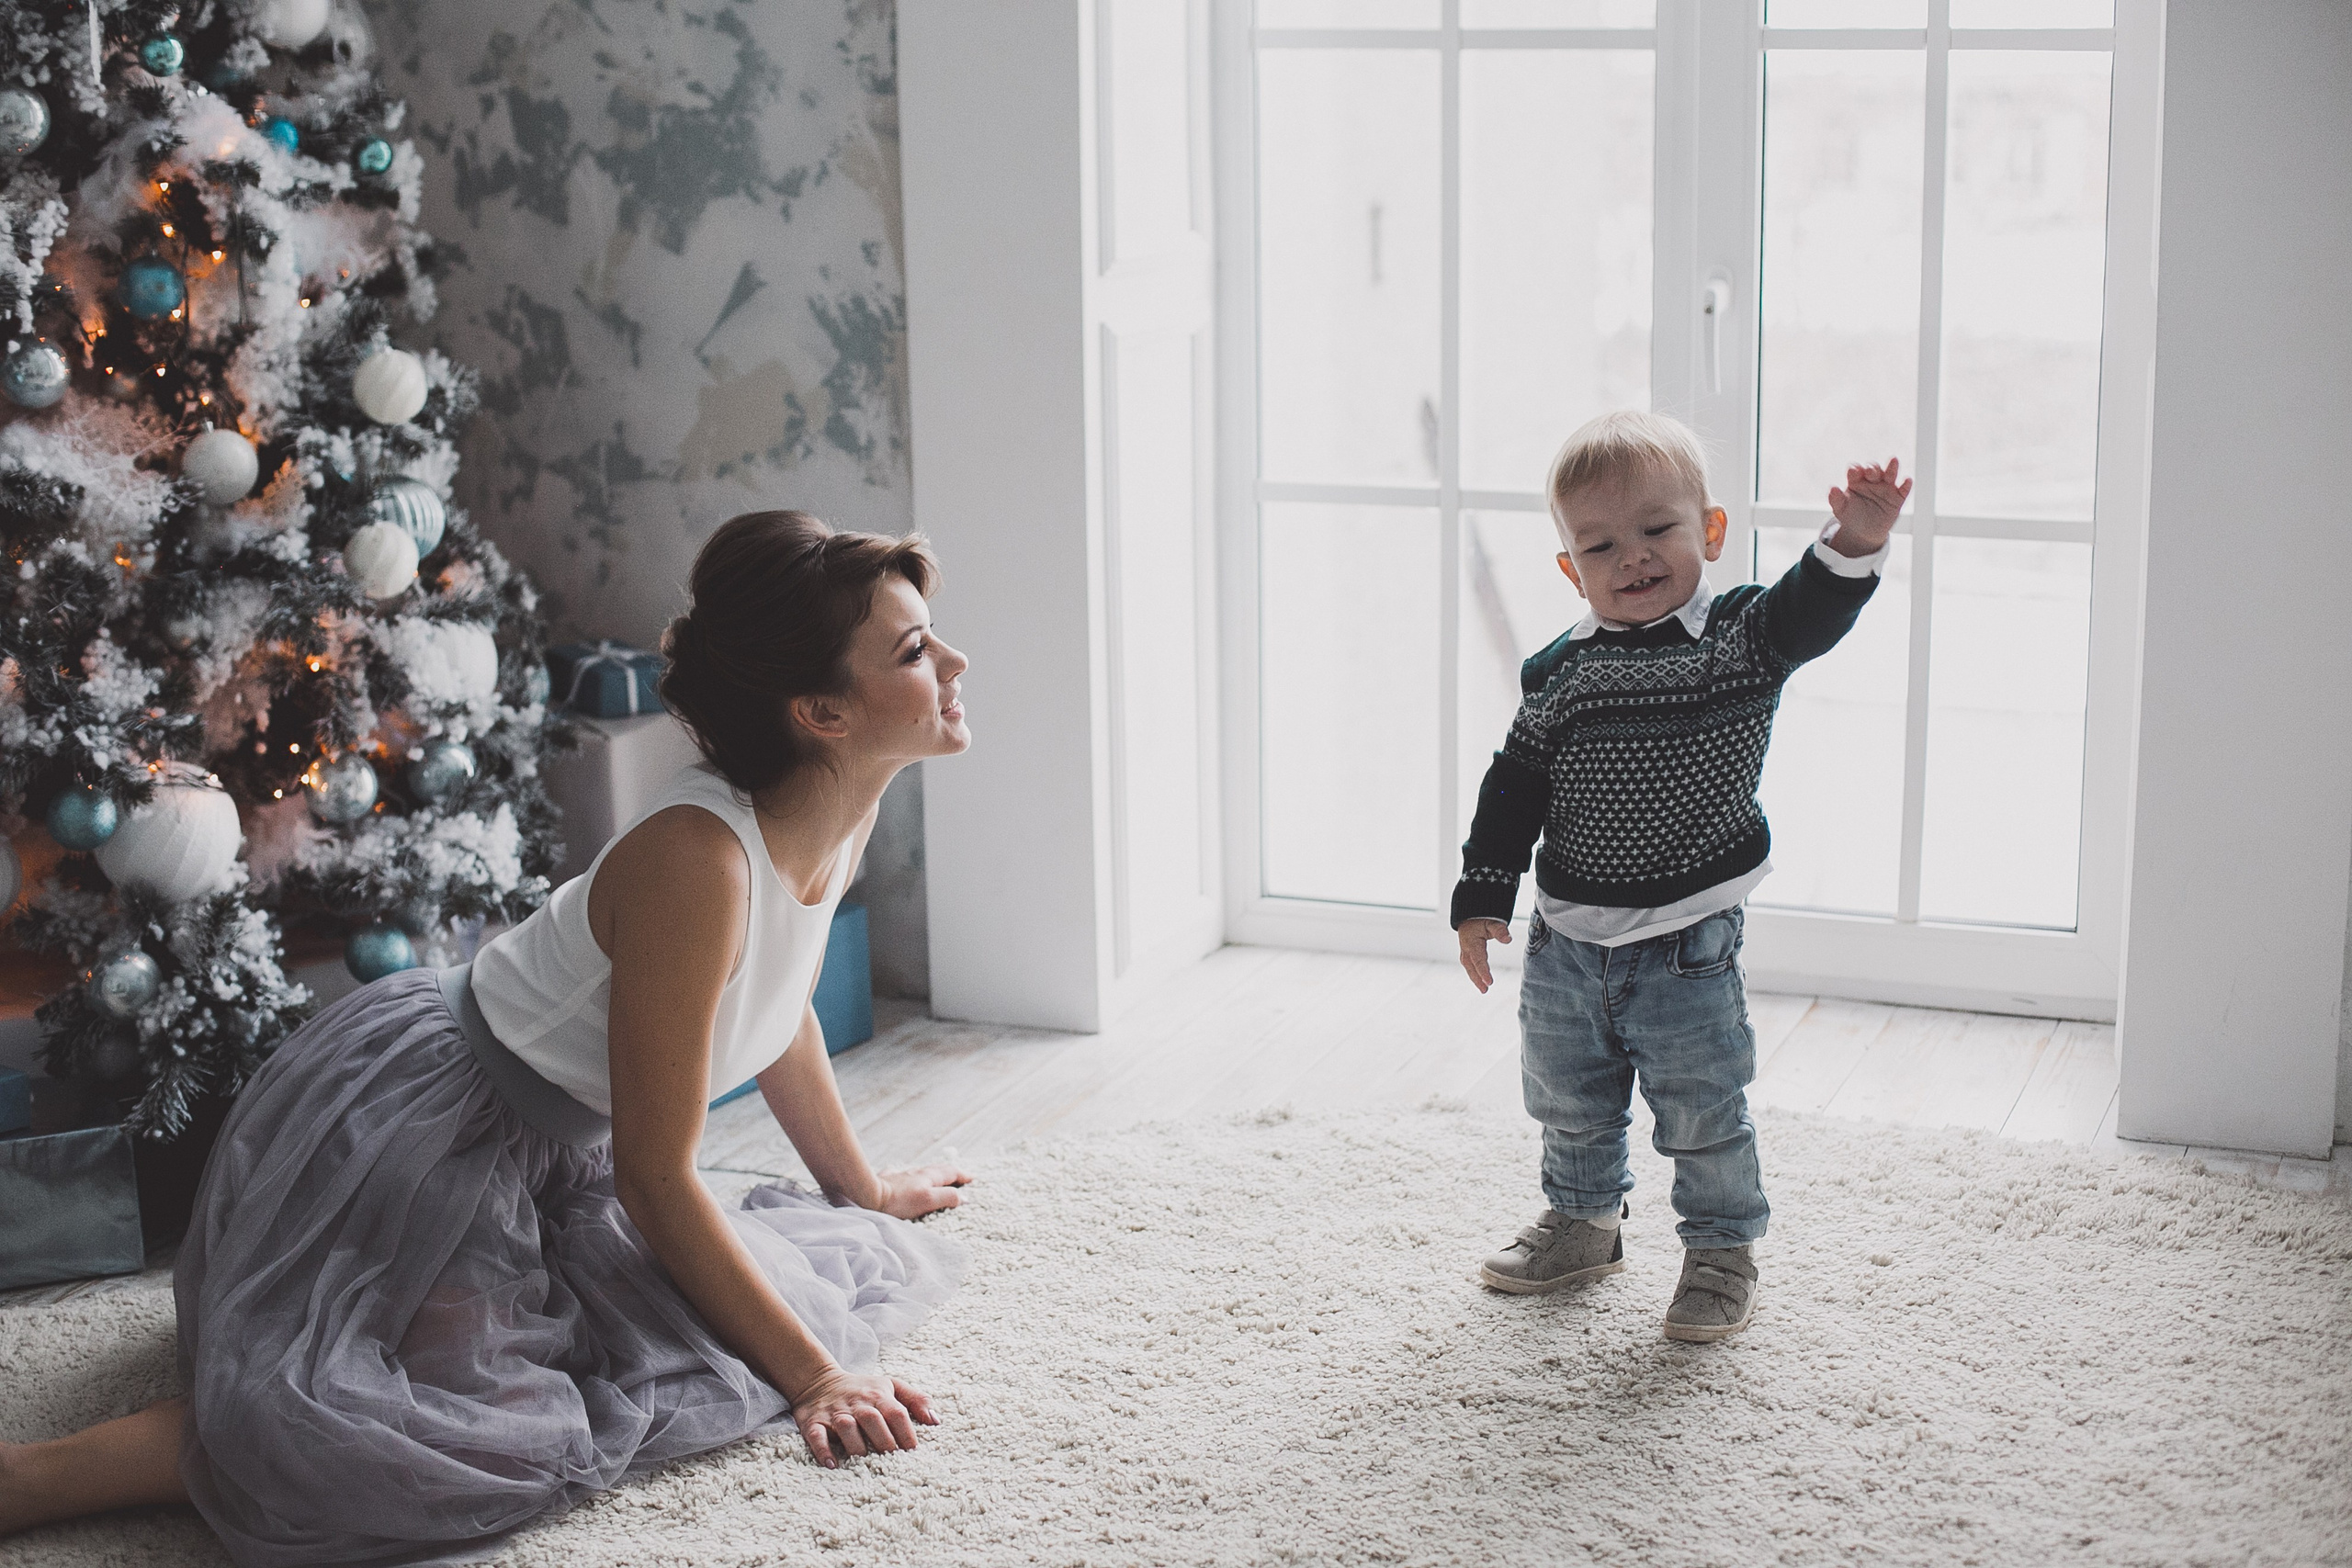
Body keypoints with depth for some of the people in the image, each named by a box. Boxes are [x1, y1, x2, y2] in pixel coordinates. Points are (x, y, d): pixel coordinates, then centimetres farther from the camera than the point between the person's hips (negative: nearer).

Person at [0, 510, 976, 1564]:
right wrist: (810, 1374, -18)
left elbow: (778, 1011, 18)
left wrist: (862, 1190, 31)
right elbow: (652, 1179, -23)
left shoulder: (843, 813, -3)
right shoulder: (697, 856, -30)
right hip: (407, 1117, -10)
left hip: (543, 1154, 10)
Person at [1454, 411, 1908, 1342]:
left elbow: (1811, 613, -27)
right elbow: (1515, 785, 6)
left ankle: (1722, 1250, 24)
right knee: (1569, 1104, 20)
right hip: (1567, 941, 4)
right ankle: (1582, 1222, 42)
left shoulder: (1740, 638, -8)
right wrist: (1483, 897, 4)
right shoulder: (1558, 673, 0)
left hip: (1687, 946, -4)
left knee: (1703, 1114, 4)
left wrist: (1854, 542, -47)